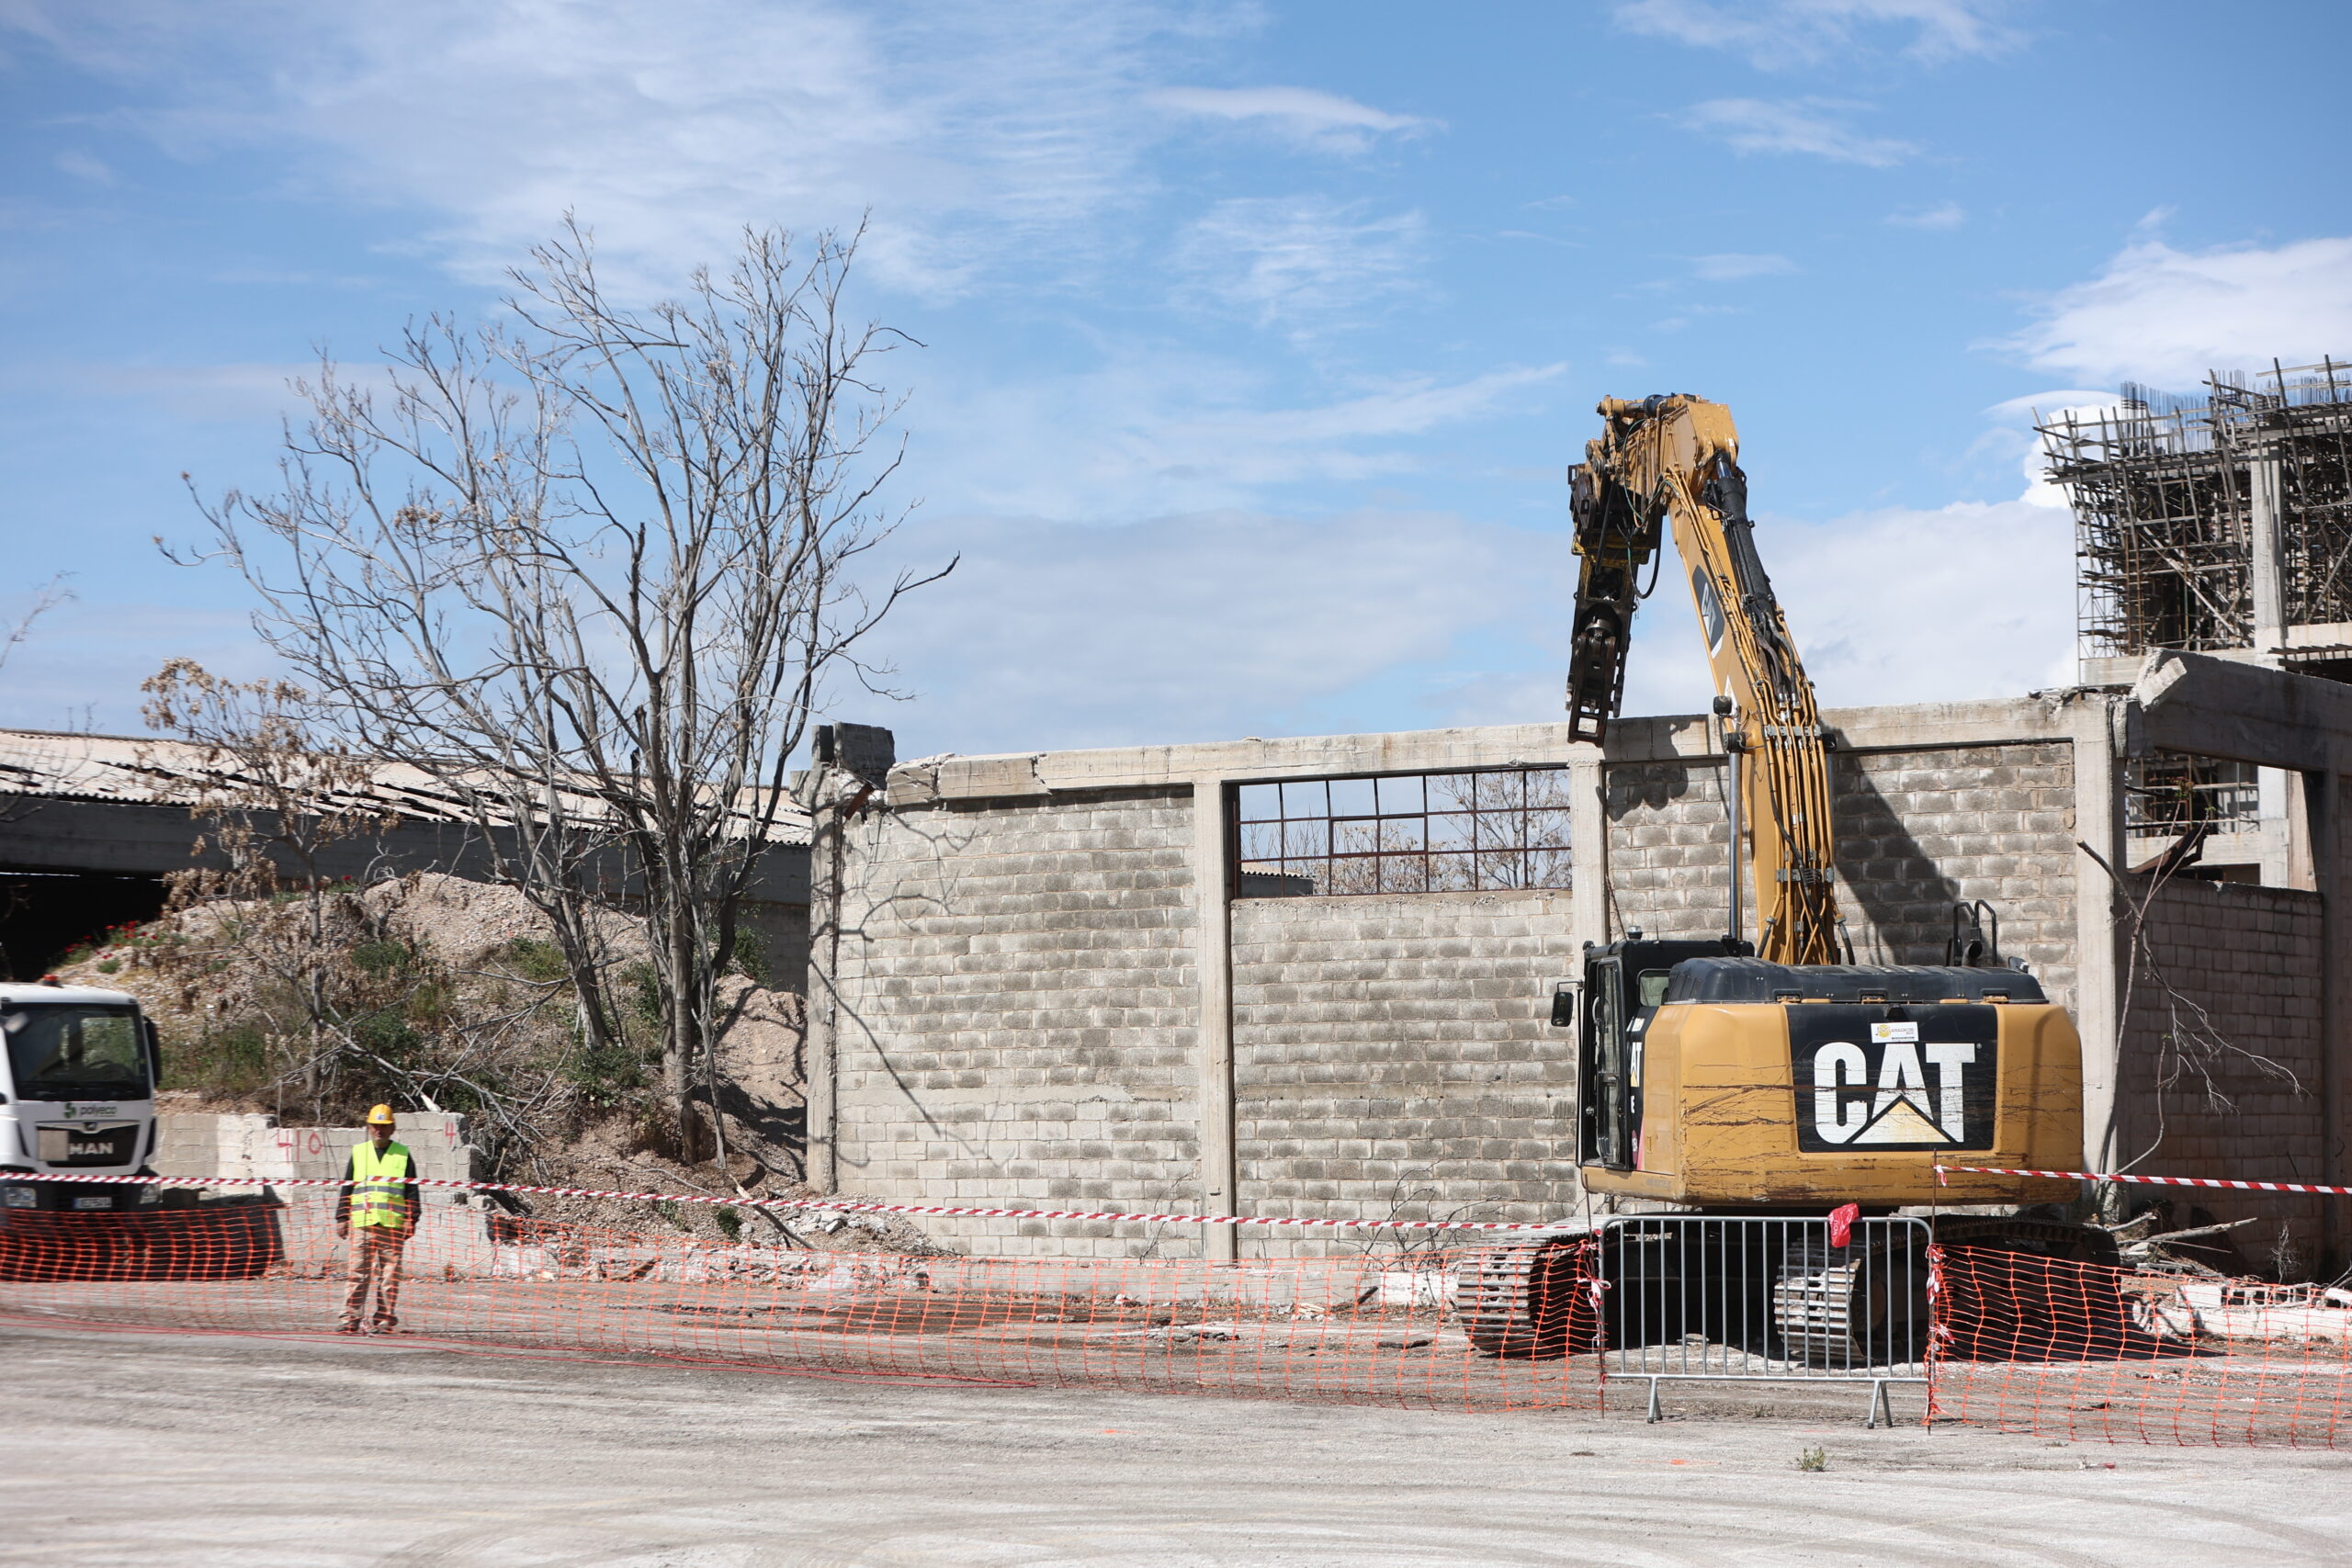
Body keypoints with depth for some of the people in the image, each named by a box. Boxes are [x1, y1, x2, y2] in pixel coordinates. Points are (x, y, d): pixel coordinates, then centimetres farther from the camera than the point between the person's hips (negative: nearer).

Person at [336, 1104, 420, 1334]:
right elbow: (346, 1189, 15)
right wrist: (341, 1218, 8)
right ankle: (351, 1319, -3)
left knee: (389, 1275, -1)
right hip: (361, 1222, 1)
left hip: (392, 1225, -1)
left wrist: (411, 1220, 0)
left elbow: (412, 1191, 8)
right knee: (357, 1272, -4)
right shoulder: (358, 1153, 15)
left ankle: (385, 1319, 3)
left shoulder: (403, 1155, 10)